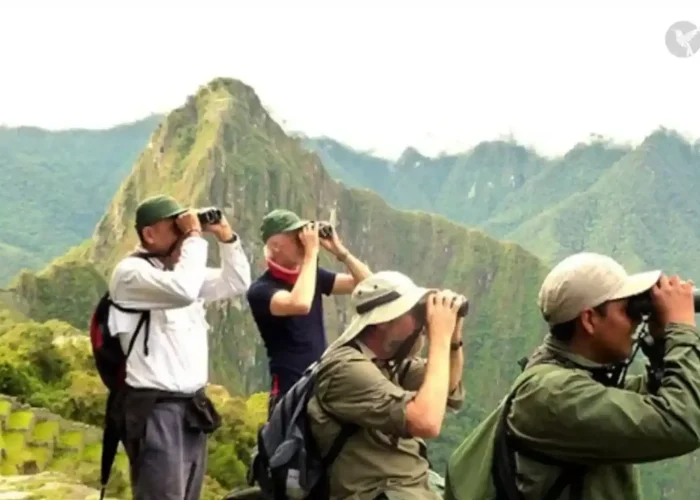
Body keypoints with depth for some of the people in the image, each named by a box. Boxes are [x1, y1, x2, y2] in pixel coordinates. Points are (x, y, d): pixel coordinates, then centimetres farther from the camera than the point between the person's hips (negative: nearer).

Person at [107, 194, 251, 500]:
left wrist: (226, 237, 5)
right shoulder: (131, 272, -11)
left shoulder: (180, 267, 15)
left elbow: (237, 284, 17)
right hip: (154, 407, -8)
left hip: (192, 405, 9)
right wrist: (194, 236, -17)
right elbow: (183, 289, -28)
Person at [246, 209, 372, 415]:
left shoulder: (313, 275, 8)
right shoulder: (261, 289, -13)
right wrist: (312, 253, -24)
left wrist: (339, 250, -5)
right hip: (290, 391, -7)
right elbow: (300, 305, -34)